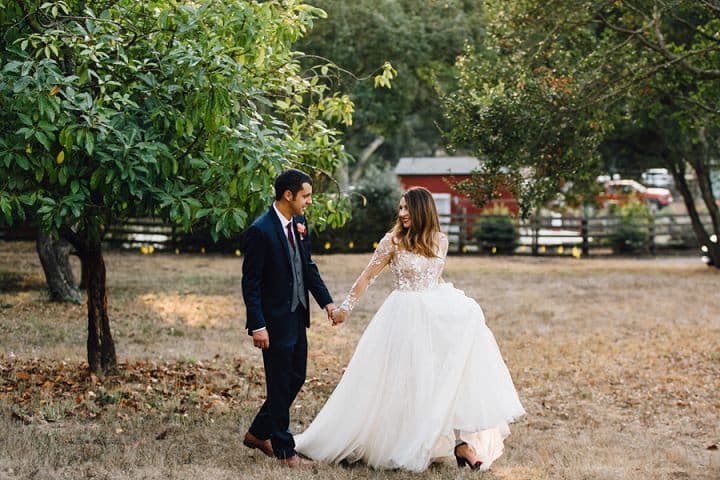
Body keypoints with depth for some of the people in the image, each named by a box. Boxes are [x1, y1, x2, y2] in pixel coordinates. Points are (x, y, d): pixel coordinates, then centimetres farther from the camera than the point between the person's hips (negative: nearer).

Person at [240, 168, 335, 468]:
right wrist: (257, 326, -20)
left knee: (296, 379, 16)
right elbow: (250, 283, -17)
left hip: (297, 317, 8)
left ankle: (258, 433, 32)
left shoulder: (298, 224, 4)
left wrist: (326, 301, 5)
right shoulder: (260, 231, -19)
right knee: (280, 386, 3)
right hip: (275, 320, -8)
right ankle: (284, 451, 16)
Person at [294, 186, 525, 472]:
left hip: (437, 315, 4)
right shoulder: (393, 240, -7)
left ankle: (460, 441, -3)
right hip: (406, 317, -4)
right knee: (404, 382, 0)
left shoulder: (439, 240, 5)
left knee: (450, 374, -4)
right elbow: (368, 277, -2)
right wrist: (346, 307, 1)